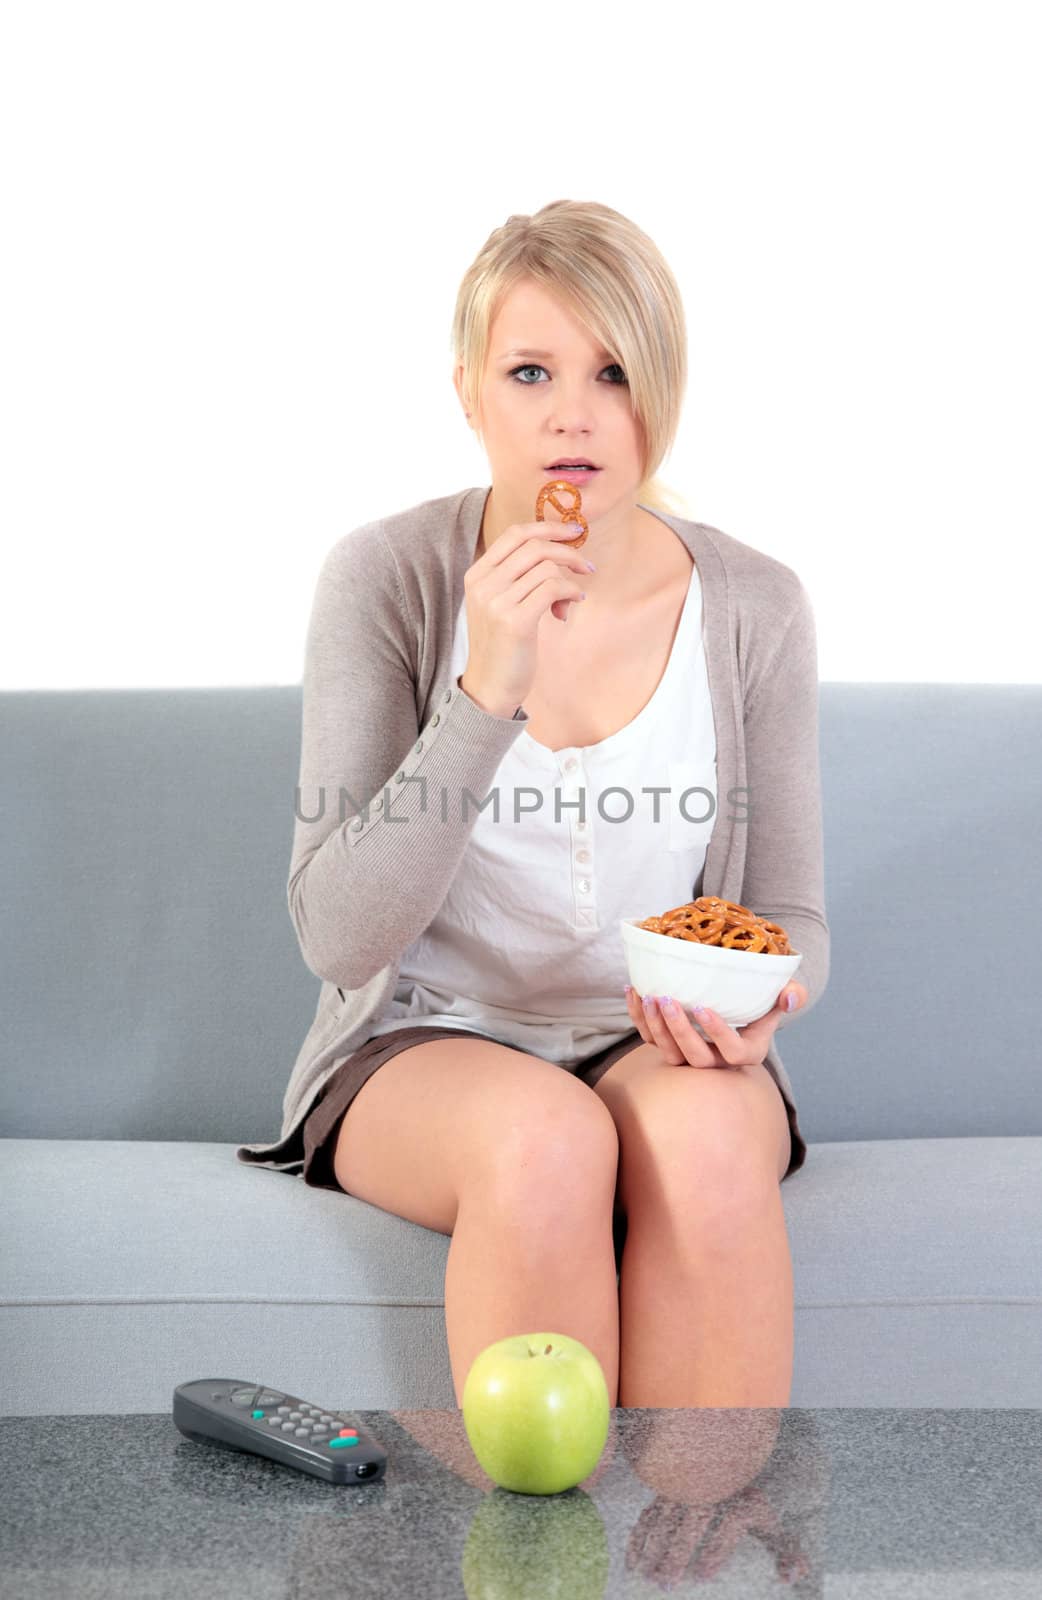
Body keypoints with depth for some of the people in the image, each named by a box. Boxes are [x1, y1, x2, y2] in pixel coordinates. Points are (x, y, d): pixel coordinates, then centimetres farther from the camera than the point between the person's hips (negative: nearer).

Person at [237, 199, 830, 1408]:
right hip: (423, 1046, -1)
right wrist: (485, 694, -25)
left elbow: (792, 922, 7)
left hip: (658, 1051, 2)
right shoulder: (387, 576, -9)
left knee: (708, 1132, -32)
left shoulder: (753, 608, -3)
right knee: (543, 1138, -34)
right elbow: (338, 938, -15)